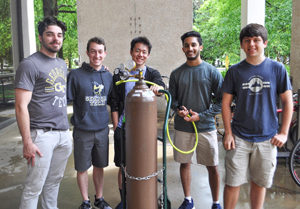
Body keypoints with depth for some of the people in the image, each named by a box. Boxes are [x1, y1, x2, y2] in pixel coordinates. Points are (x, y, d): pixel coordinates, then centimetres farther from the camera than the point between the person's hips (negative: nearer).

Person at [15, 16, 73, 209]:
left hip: (63, 133, 7)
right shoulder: (30, 64, -8)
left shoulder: (62, 64, 15)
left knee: (55, 181, 17)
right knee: (34, 187, 1)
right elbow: (21, 107, -13)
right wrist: (27, 142, -17)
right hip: (42, 134, -7)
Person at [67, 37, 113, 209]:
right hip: (83, 131, -3)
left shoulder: (108, 76, 5)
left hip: (102, 130, 3)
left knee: (99, 166, 15)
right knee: (82, 168, 8)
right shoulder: (76, 75, -8)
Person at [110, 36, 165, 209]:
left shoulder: (153, 74, 6)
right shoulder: (120, 76, 5)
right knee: (123, 166, 7)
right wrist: (116, 127, -2)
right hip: (124, 128, 0)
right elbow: (114, 105, 5)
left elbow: (161, 85, -18)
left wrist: (157, 87, -42)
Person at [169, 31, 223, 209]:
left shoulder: (212, 72, -2)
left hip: (206, 127, -2)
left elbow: (221, 100, -3)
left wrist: (201, 116, -13)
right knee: (184, 164, 12)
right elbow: (172, 98, 11)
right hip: (182, 127, 2)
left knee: (212, 167, 4)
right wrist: (179, 110, -10)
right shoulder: (176, 73, 6)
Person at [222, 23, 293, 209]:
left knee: (259, 183, 12)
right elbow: (226, 103, 3)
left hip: (267, 138, 0)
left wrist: (283, 133, -1)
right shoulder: (235, 71, 1)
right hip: (239, 137, 0)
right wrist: (228, 133, -3)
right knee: (233, 183, 4)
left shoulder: (277, 69, 0)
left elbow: (288, 102, 3)